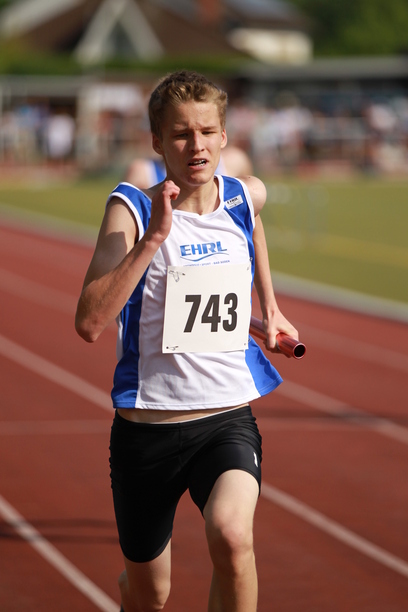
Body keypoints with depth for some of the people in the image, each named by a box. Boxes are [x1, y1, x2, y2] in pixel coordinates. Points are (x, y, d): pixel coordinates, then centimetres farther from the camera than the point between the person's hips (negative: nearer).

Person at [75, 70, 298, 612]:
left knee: (231, 534, -31)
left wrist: (269, 307, 31)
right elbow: (90, 322, -25)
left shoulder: (248, 196, 1)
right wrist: (154, 236, -28)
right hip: (147, 423, -1)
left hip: (228, 419, 1)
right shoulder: (132, 209, -11)